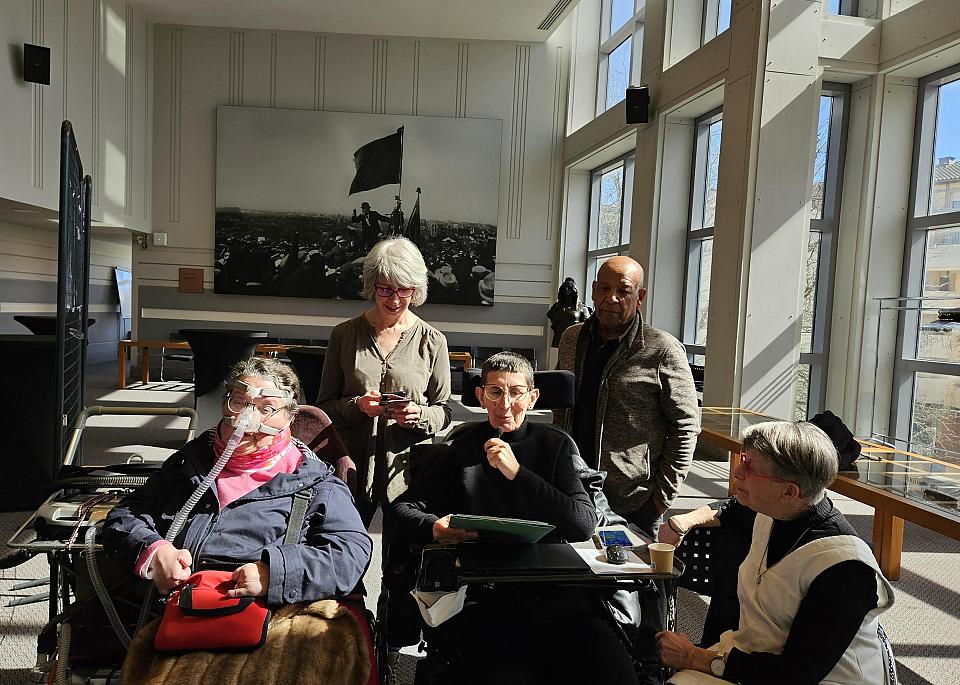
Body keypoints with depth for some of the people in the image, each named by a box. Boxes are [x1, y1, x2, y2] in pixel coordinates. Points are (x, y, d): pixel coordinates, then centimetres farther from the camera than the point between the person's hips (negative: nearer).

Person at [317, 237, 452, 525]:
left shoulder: (432, 341, 2)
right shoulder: (345, 334, 3)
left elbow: (444, 411, 6)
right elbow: (325, 404, 6)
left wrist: (420, 415, -15)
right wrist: (357, 405, -13)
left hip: (406, 468, 0)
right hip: (352, 466, 1)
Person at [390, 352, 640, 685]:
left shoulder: (556, 444, 10)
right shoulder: (463, 449, 10)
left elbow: (584, 524, -3)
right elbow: (402, 507, 10)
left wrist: (517, 472, -10)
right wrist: (434, 528, -13)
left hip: (559, 596, 1)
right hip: (484, 597, -1)